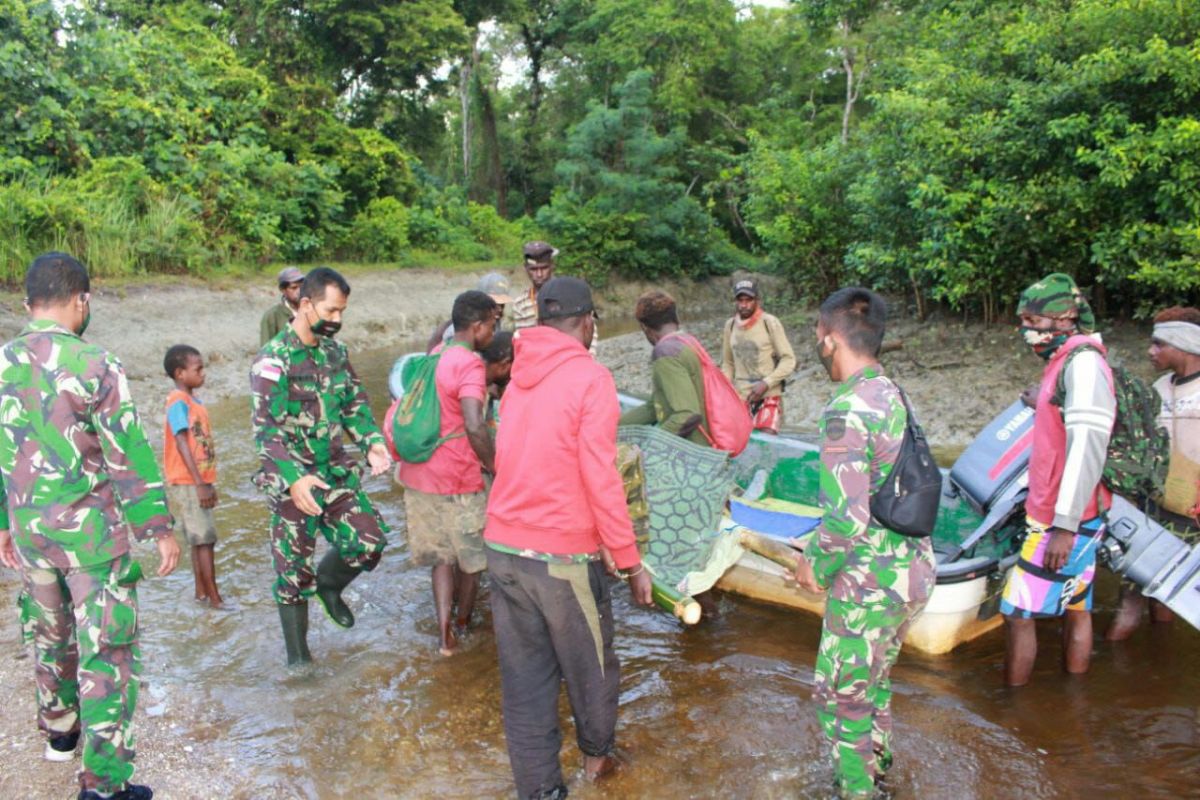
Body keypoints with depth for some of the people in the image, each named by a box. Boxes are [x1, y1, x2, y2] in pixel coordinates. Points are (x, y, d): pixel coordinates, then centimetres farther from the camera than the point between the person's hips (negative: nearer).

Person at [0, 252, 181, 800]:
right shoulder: (93, 365, -16)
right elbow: (130, 456, -16)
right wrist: (159, 528, -9)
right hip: (93, 532, -6)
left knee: (50, 635, 25)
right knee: (106, 653, 1)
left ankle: (60, 731, 45)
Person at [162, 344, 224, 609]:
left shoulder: (195, 401, 12)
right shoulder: (178, 402, -14)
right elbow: (182, 444, -20)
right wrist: (199, 483, -23)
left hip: (200, 482, 8)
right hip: (187, 484, -8)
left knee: (200, 540, 13)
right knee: (205, 539, -6)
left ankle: (201, 592, 21)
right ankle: (215, 598, -2)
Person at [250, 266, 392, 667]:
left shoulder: (336, 352, 6)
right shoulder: (274, 359, -14)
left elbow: (355, 403, 14)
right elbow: (265, 428, -19)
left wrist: (372, 443, -4)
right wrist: (294, 478, -31)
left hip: (337, 474, 6)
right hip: (293, 483, -5)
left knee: (370, 539, -4)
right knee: (294, 571, 5)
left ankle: (329, 583, 28)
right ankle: (297, 655, 22)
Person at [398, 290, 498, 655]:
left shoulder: (434, 358, 8)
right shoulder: (470, 365, -18)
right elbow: (475, 426, -31)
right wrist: (493, 466, -18)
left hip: (419, 475, 7)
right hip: (458, 479, -7)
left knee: (442, 556, 17)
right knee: (472, 556, 16)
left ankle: (445, 630, 6)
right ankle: (463, 619, 32)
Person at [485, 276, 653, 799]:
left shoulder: (519, 376, 7)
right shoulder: (590, 378, -12)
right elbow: (600, 478, -17)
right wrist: (630, 560, -9)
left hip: (502, 546, 5)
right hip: (563, 555, -5)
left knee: (523, 677, 13)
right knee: (590, 665, 19)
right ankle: (596, 754, 41)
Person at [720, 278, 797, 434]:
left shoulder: (770, 323, -6)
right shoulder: (730, 325, 7)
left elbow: (789, 360, -6)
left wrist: (765, 383, -15)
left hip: (768, 396, -4)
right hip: (739, 397, 4)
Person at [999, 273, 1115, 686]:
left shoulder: (1083, 362, -17)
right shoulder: (1066, 362, 12)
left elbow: (1086, 448, -24)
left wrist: (1063, 526, -26)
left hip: (1065, 520, -10)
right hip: (1069, 517, 10)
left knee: (1018, 613, -4)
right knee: (1075, 608, 16)